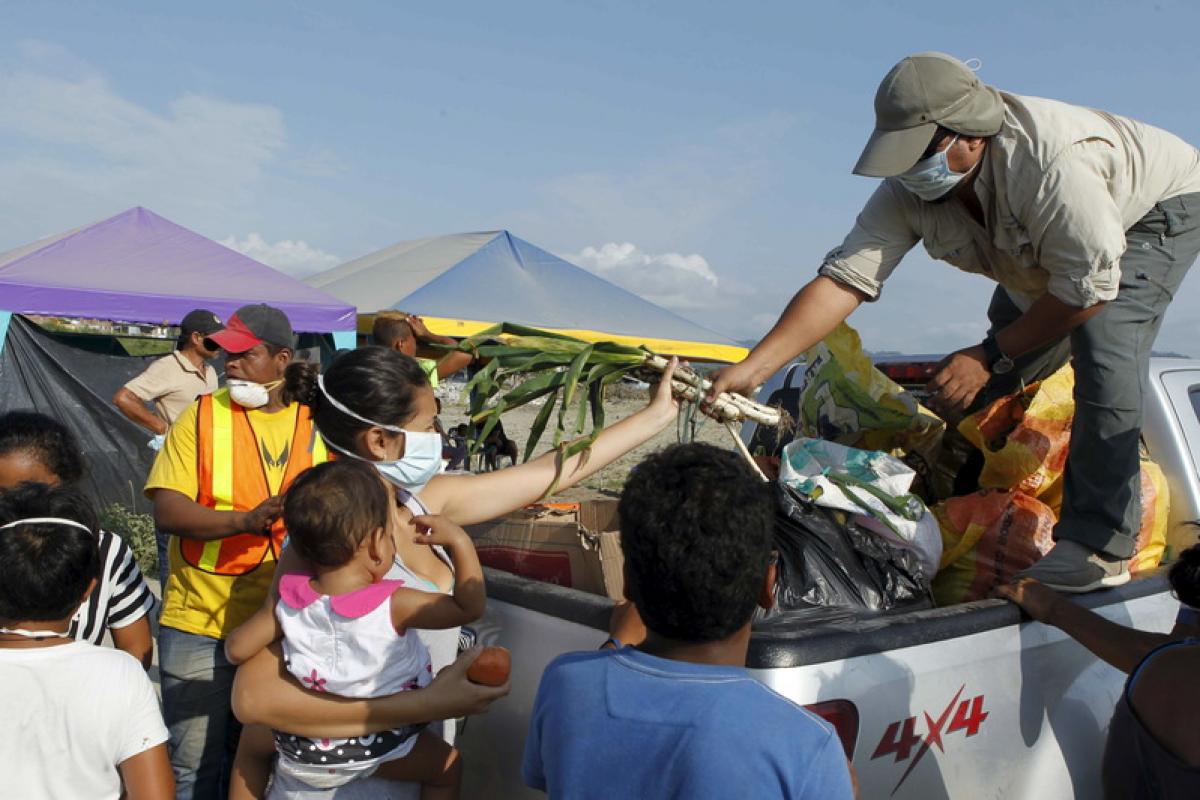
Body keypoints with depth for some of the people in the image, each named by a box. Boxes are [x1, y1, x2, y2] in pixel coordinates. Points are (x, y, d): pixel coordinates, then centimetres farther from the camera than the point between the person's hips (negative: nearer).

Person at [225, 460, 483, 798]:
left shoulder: (289, 600, -17)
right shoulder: (393, 605, -27)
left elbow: (236, 650, -5)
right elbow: (471, 608, -18)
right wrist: (459, 541, -12)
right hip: (371, 750, -3)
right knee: (447, 764, 19)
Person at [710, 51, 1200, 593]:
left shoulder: (1049, 161, -43)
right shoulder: (909, 190, -23)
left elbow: (1090, 288, -35)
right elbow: (842, 279, -29)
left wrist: (992, 355, -29)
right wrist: (751, 369, -38)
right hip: (1056, 242, 7)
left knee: (1104, 348, -27)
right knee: (1001, 380, -3)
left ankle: (1100, 546, -23)